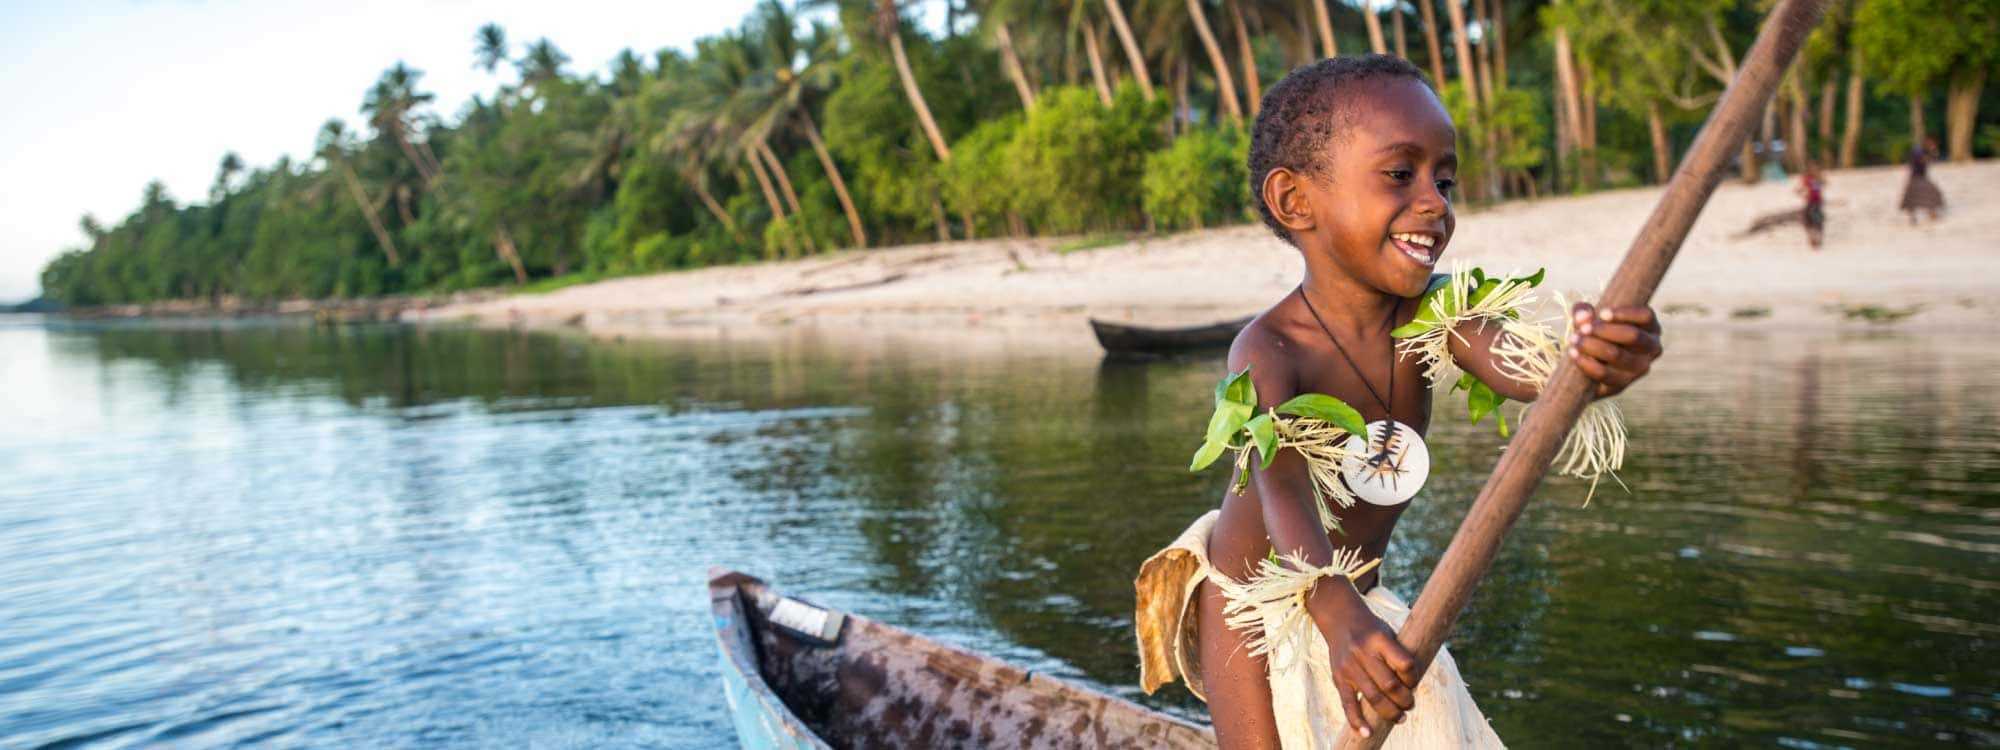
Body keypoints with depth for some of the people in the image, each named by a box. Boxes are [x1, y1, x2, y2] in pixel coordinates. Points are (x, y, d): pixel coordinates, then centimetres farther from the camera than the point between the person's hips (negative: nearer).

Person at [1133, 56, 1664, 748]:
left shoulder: (1429, 315, -14)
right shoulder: (1268, 348, -28)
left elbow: (1517, 365, -33)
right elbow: (1284, 490, -42)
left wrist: (1588, 361, -58)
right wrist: (1340, 617, -60)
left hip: (1352, 601, 6)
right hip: (1250, 601, -5)